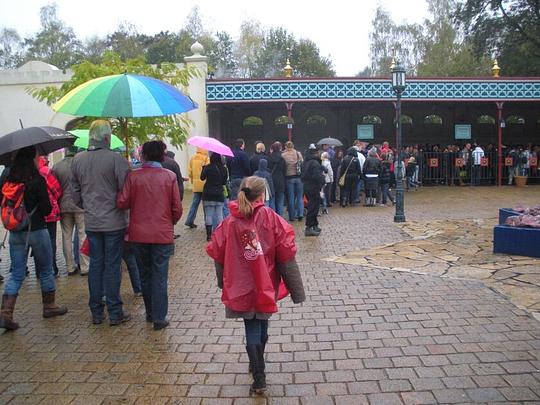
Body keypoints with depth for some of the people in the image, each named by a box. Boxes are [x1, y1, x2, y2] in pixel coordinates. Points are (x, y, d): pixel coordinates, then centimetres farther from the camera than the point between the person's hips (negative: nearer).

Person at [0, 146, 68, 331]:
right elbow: (47, 209, -11)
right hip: (36, 231, -5)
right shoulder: (38, 180, -14)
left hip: (15, 232, 5)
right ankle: (49, 306, 26)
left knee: (16, 273, 10)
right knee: (45, 270, 13)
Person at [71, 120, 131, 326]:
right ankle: (115, 313, 10)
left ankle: (96, 312, 20)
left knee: (95, 265, 12)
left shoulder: (77, 160, 3)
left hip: (91, 222, 5)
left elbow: (76, 194, 10)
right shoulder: (116, 158, -15)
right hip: (114, 222, -4)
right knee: (112, 266, 3)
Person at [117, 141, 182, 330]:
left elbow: (122, 203, -8)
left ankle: (150, 313, 28)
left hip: (138, 234, 1)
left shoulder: (133, 176, -5)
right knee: (160, 277, 5)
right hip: (163, 234, -1)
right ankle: (159, 318, 6)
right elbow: (177, 208, -3)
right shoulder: (170, 177, -4)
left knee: (145, 275, 17)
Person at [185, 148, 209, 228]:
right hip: (204, 184, -5)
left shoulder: (193, 158, 6)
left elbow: (190, 172, 8)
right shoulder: (206, 158, -10)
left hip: (196, 185, 5)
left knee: (195, 202, 10)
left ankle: (189, 221, 4)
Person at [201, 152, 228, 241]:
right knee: (219, 215, 7)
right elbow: (224, 182, 7)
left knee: (208, 215, 2)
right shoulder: (223, 169, -2)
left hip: (208, 195, -2)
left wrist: (203, 168, 16)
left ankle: (209, 234, 2)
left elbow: (202, 177, 4)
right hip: (219, 195, 2)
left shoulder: (208, 167, -9)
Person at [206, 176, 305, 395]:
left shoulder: (230, 221, -7)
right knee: (262, 324, 21)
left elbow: (218, 254, 1)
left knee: (252, 329, 10)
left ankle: (259, 378, 8)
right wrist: (295, 288, -2)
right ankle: (257, 364, 41)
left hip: (241, 286, 0)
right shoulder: (270, 218, -11)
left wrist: (223, 282, 18)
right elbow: (286, 253, -10)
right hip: (266, 284, 0)